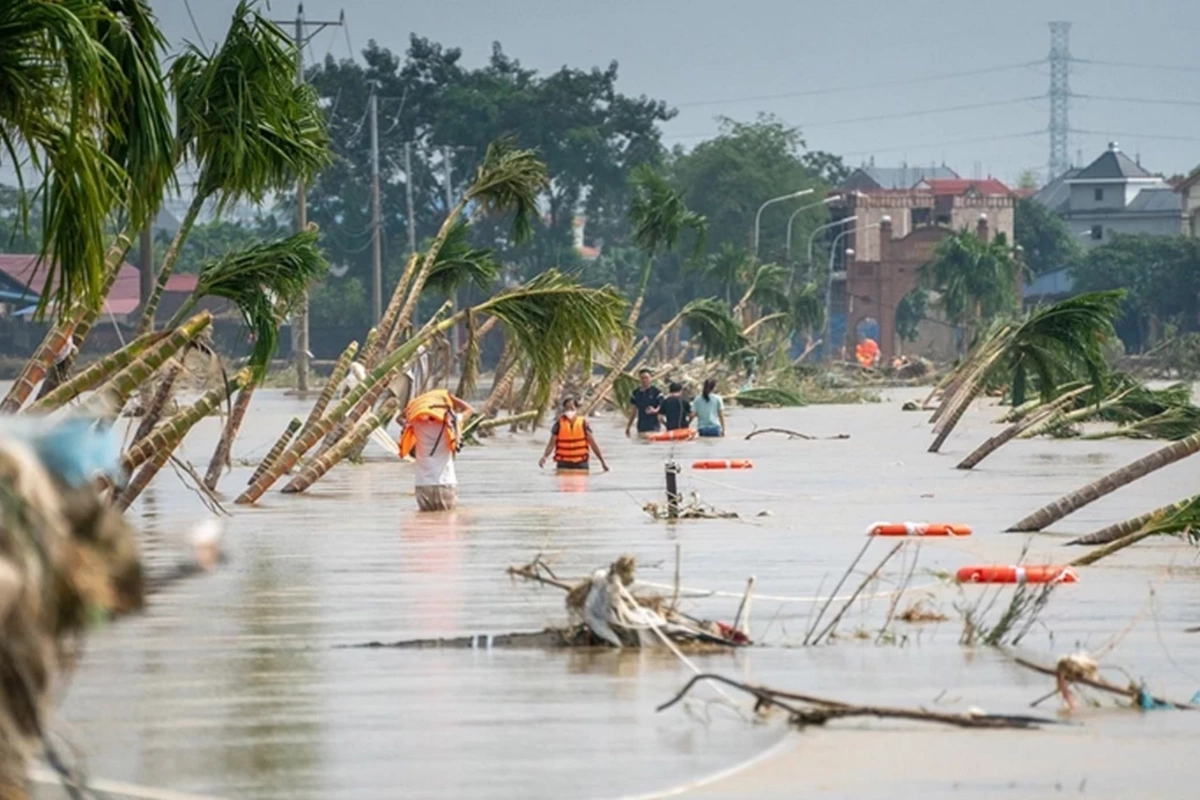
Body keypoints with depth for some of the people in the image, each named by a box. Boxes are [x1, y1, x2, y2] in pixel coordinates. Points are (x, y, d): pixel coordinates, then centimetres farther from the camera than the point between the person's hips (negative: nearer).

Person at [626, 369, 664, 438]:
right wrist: (628, 426, 16)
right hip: (641, 427, 5)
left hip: (653, 427, -5)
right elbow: (633, 410, 17)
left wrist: (655, 410, -29)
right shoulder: (636, 393, 11)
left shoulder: (656, 392, -4)